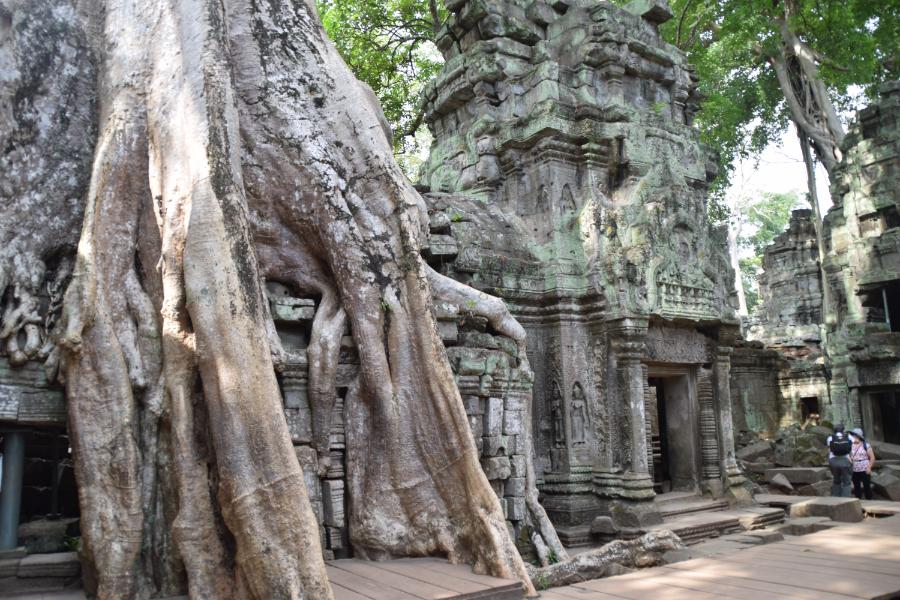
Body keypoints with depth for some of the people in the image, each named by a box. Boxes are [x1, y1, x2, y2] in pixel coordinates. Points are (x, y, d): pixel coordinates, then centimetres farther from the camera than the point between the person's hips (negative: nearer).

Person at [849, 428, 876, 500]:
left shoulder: (866, 445, -5)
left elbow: (872, 457, -3)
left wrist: (869, 467, -10)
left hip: (864, 470, -4)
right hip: (854, 470, 4)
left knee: (867, 487, 2)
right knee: (856, 487, 9)